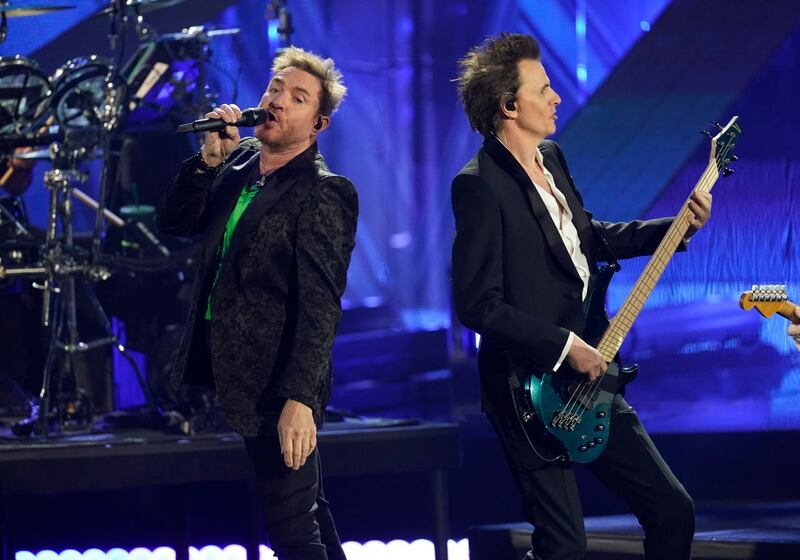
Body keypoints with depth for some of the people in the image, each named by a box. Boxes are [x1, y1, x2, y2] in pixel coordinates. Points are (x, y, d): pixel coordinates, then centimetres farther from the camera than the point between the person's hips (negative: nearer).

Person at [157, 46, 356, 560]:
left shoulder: (324, 193, -15)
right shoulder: (240, 163, 10)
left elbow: (320, 305, -21)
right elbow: (174, 222, 9)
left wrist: (299, 399, -28)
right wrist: (211, 157, -6)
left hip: (276, 384, -8)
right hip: (227, 369, 8)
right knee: (308, 508, 20)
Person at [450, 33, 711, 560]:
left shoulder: (552, 157, 9)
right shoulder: (479, 185, -17)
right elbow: (478, 304, -21)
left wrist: (678, 225, 14)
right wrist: (564, 345, -19)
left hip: (588, 375, 8)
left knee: (674, 510, 9)